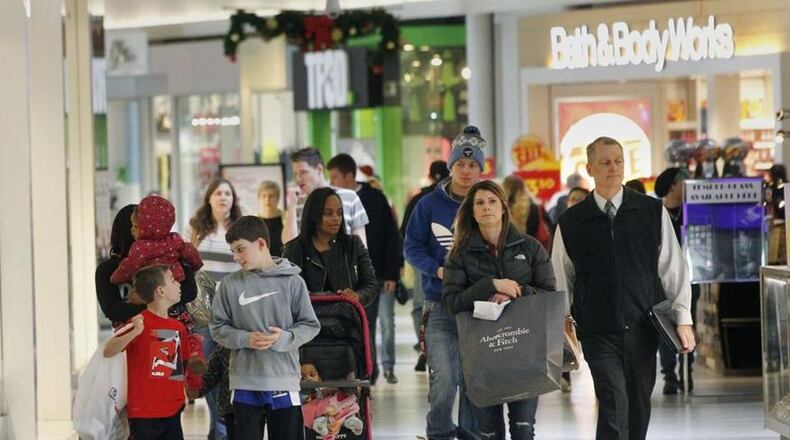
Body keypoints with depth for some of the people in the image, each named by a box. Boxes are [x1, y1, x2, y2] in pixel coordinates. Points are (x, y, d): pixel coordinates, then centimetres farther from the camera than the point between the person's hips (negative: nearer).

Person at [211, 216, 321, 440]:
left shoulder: (292, 282, -3)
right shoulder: (231, 284, 1)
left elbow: (310, 326, 1)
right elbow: (218, 328, 4)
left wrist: (285, 338, -17)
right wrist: (245, 339, -13)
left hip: (284, 382, -1)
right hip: (245, 382, 1)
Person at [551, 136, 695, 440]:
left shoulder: (652, 212, 5)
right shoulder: (571, 223, 4)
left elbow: (673, 269, 8)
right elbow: (560, 283, 10)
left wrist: (682, 319, 3)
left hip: (643, 330, 2)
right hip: (599, 333, -2)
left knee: (639, 411, 8)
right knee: (614, 407, -14)